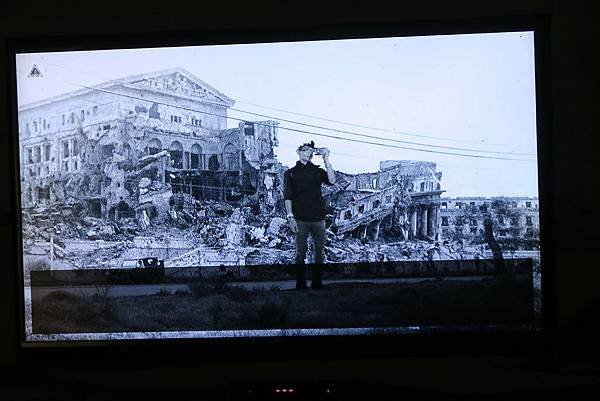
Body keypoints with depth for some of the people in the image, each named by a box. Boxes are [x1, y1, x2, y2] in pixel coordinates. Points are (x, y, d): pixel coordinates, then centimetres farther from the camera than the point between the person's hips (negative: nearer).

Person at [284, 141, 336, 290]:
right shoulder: (291, 173, 8)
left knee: (320, 252, 2)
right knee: (301, 252, 0)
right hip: (300, 219, -2)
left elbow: (331, 181, -5)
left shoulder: (317, 171, 13)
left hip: (318, 218, 2)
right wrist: (290, 217, -6)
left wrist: (326, 159, -6)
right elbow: (287, 197, 4)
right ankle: (300, 283, 5)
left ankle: (317, 282, 9)